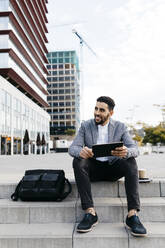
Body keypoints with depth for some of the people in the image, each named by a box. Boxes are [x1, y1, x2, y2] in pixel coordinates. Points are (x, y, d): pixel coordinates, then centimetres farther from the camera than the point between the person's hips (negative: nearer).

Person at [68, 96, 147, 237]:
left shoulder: (120, 127, 3)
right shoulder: (85, 126, 3)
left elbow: (135, 149, -8)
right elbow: (72, 148, -8)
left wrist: (126, 152, -35)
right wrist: (80, 151, -35)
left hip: (113, 168, 0)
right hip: (93, 168, 0)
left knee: (130, 162, -28)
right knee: (78, 161, -29)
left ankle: (132, 215, -32)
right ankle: (90, 213, -32)